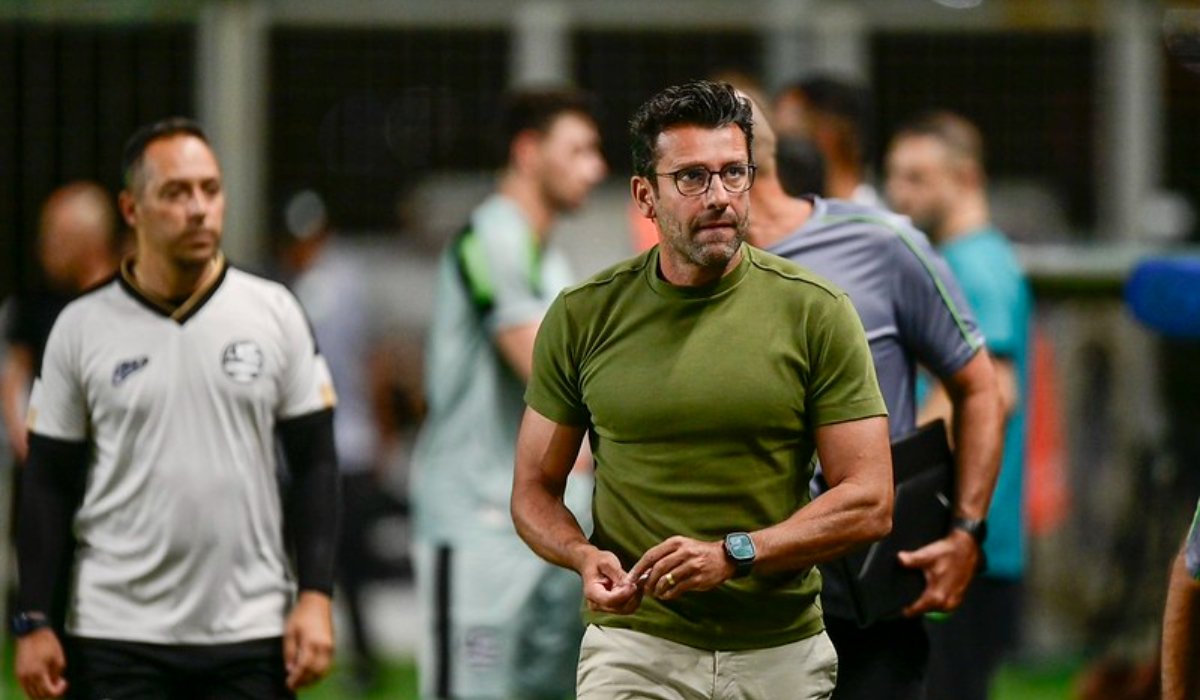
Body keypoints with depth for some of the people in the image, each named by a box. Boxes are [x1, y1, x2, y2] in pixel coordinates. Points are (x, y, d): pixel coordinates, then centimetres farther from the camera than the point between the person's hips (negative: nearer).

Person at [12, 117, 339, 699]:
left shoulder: (274, 314, 3)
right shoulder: (81, 329, 1)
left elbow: (314, 464, 5)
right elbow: (49, 484, 4)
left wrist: (315, 595, -4)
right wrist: (33, 622, -2)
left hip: (250, 633, 1)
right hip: (118, 638, -1)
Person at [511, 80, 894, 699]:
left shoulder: (815, 311, -2)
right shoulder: (583, 316, 2)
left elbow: (868, 504, -5)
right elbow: (535, 489, 10)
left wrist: (733, 554, -18)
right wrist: (586, 557, -13)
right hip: (634, 643, -1)